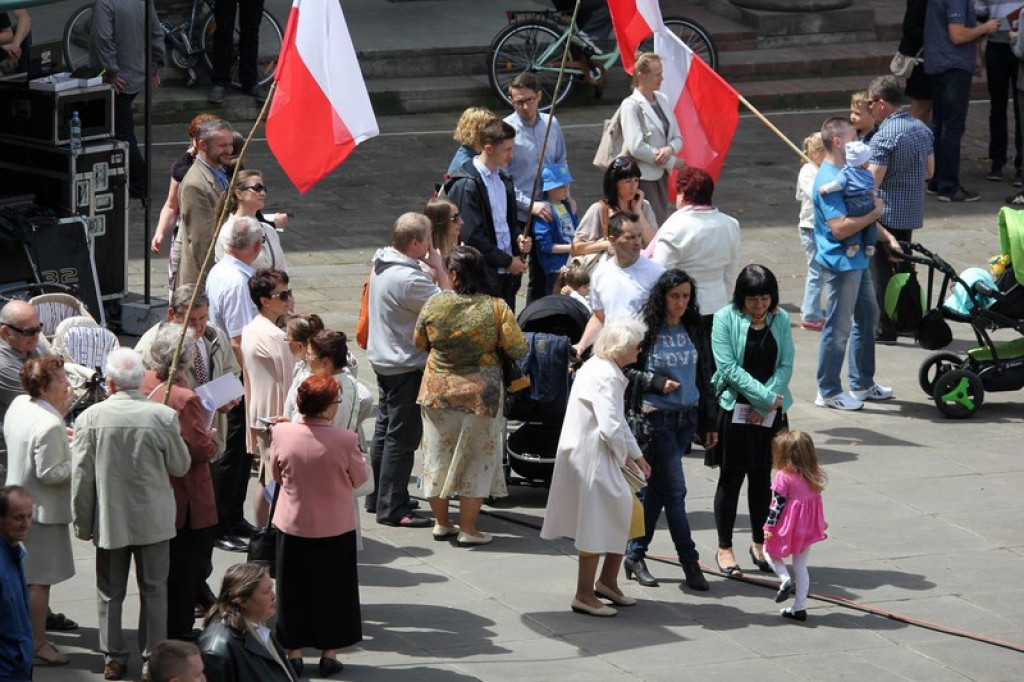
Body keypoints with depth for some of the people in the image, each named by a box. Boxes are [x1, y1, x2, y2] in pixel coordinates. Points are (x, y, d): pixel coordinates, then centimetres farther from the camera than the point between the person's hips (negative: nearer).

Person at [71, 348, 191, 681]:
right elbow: (180, 466, -3)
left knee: (110, 592, 13)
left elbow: (81, 476, -8)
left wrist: (82, 523, 4)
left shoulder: (90, 418, -13)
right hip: (153, 520, 0)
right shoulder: (163, 417, -14)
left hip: (109, 519, 0)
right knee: (154, 590, 12)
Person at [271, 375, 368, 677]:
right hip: (336, 527, -2)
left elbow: (277, 474, 0)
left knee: (295, 589, 15)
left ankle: (294, 652, 21)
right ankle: (329, 653, 20)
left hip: (293, 525, 2)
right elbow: (360, 479, -7)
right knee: (333, 591, 14)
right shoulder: (345, 440, -23)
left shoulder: (282, 433, -15)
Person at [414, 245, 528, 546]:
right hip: (479, 394, -2)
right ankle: (467, 529, 12)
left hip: (438, 392, 2)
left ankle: (441, 523, 26)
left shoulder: (434, 305, -10)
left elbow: (420, 343, 5)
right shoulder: (496, 309, -15)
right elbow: (518, 349, -11)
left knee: (438, 454, 17)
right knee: (477, 459, 10)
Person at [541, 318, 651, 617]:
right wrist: (624, 456, -10)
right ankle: (585, 595, 7)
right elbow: (611, 427, -27)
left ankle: (607, 581, 25)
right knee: (596, 524, -2)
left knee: (628, 515, 15)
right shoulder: (605, 376, -20)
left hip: (598, 457, 10)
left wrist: (636, 455, 18)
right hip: (591, 459, -10)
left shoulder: (603, 370, 13)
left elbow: (618, 421, 22)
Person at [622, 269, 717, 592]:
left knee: (657, 488, 9)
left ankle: (635, 554, 17)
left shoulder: (694, 330, 8)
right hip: (657, 417, -5)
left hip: (688, 417, 5)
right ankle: (689, 561, -3)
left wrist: (710, 422, 12)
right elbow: (627, 369, -3)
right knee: (674, 490, -7)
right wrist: (657, 382, -17)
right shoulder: (647, 330, -6)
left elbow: (705, 376, 13)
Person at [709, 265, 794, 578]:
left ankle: (760, 544, 21)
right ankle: (724, 549, 9)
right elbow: (729, 367, -14)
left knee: (762, 477, 9)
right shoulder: (726, 319, -7)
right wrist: (766, 396, -17)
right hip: (734, 408, -3)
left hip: (770, 412, 3)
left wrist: (765, 405, -11)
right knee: (731, 478, 1)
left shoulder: (779, 319, 4)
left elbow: (785, 365, 1)